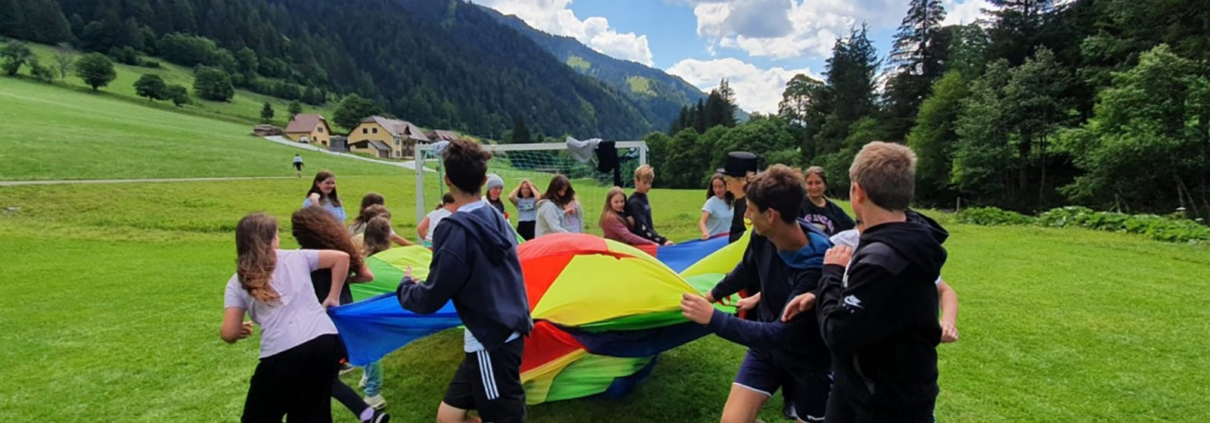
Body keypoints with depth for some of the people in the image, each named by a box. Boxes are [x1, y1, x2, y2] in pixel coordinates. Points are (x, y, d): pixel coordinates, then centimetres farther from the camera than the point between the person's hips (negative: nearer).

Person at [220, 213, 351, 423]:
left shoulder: (238, 283, 11)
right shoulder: (296, 257, 15)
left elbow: (229, 334, 6)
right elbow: (342, 258, 19)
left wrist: (242, 330, 29)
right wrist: (333, 297, 24)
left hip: (282, 353, -2)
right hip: (325, 341, 3)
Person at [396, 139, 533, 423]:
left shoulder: (456, 230, -19)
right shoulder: (496, 218, 5)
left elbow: (430, 300, -15)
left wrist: (406, 285, 5)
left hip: (490, 342, -9)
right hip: (505, 333, 9)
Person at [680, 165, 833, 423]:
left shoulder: (816, 266, -35)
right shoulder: (762, 236, -15)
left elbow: (781, 334, -35)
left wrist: (714, 318, -34)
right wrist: (713, 294, 23)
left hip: (807, 360, -4)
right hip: (767, 345, 5)